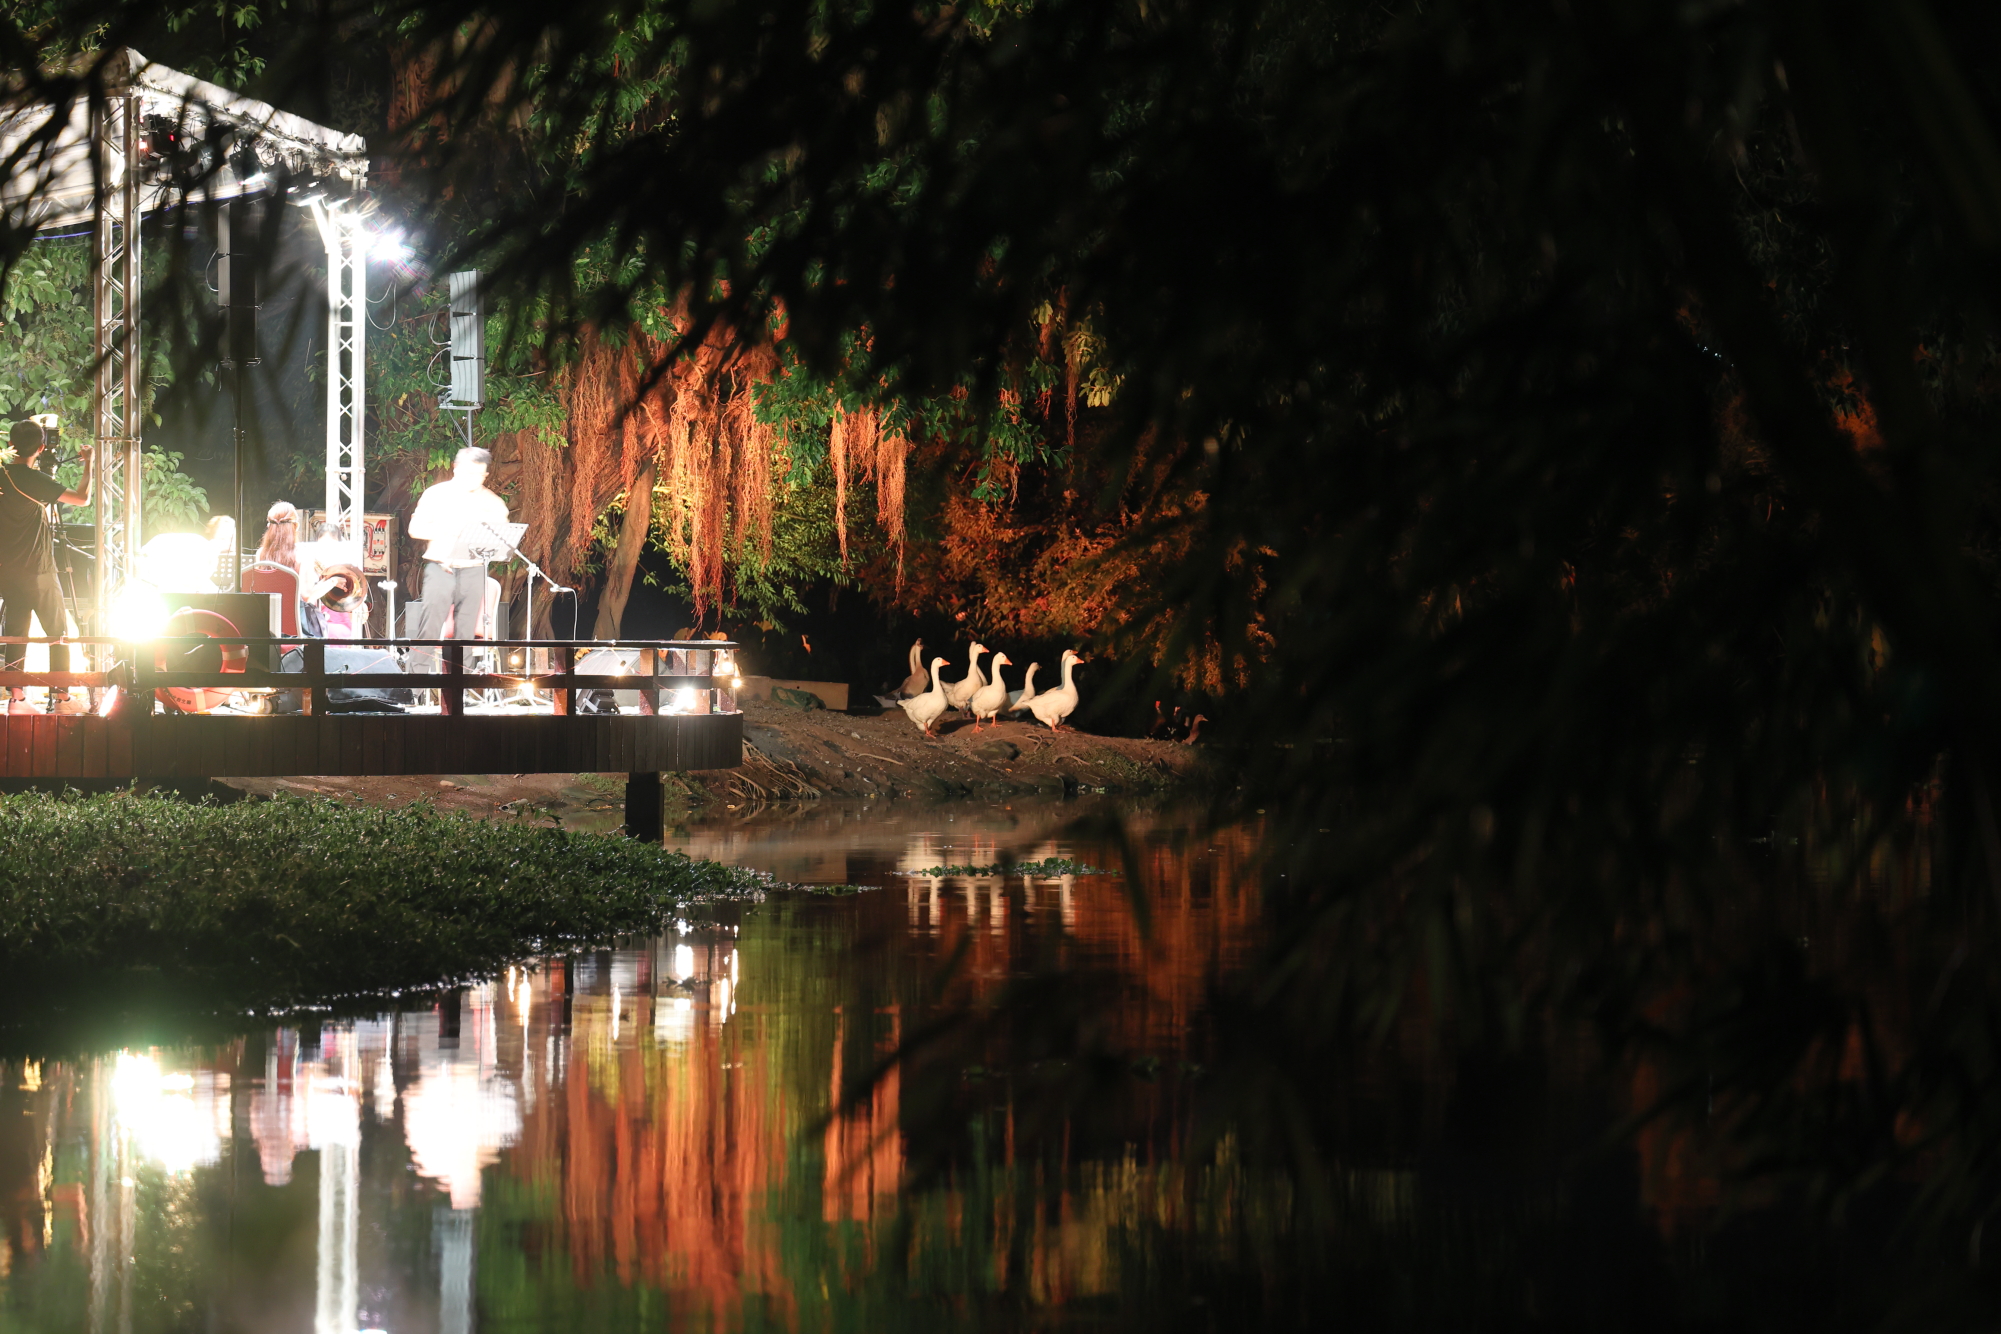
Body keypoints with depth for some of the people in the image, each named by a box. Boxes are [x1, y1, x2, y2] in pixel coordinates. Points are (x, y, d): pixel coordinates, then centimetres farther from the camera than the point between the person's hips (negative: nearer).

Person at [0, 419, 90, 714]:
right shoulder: (33, 480, -16)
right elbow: (82, 498, -19)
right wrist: (88, 464, -5)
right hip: (38, 571, -6)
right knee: (58, 633, 4)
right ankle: (61, 698, 2)